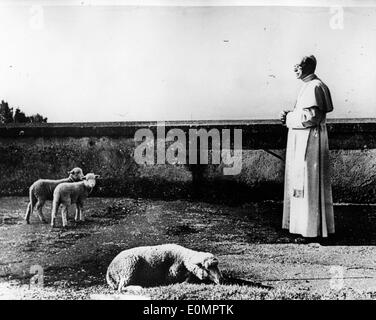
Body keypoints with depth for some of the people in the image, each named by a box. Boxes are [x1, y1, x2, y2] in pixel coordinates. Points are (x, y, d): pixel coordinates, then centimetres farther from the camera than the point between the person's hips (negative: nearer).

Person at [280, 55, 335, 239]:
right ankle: (304, 223, 23)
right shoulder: (309, 86, 15)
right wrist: (290, 116, 5)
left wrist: (289, 118, -9)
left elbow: (310, 117, -23)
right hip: (303, 140, 10)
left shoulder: (313, 87, -16)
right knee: (300, 181, 14)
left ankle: (315, 227, 5)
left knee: (310, 182, -4)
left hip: (310, 140, -10)